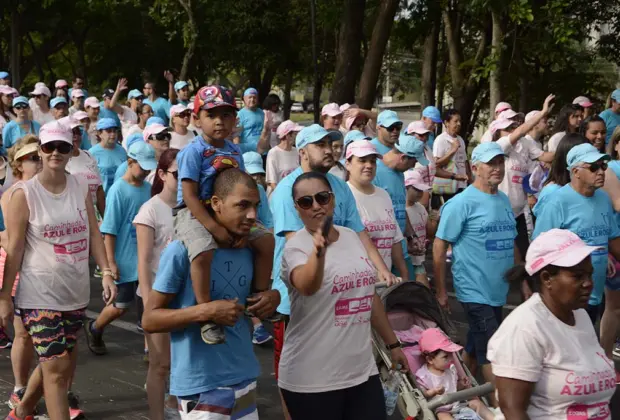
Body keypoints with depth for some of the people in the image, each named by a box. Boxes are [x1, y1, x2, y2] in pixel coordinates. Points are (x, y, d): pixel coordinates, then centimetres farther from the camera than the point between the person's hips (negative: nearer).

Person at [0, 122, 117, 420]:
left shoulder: (80, 189, 5)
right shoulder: (24, 194, -8)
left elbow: (94, 234, 6)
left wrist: (106, 273, -6)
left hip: (76, 292, 6)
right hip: (39, 294, -6)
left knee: (58, 363, 17)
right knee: (57, 369, -8)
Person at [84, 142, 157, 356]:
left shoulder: (148, 188, 4)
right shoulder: (118, 190, -14)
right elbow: (109, 231, -14)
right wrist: (111, 262, -15)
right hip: (125, 259, -5)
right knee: (122, 306, 6)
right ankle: (94, 329, 32)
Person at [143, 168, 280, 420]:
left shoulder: (249, 248, 4)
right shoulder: (183, 250, -15)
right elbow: (149, 319, -12)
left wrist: (272, 298, -4)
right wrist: (204, 311, -25)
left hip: (245, 378, 6)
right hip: (201, 386, -6)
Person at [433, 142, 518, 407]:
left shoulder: (504, 200, 9)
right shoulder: (462, 203, -12)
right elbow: (439, 246, -10)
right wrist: (440, 291, -9)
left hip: (498, 292, 7)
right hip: (475, 292, -7)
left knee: (475, 348, 16)